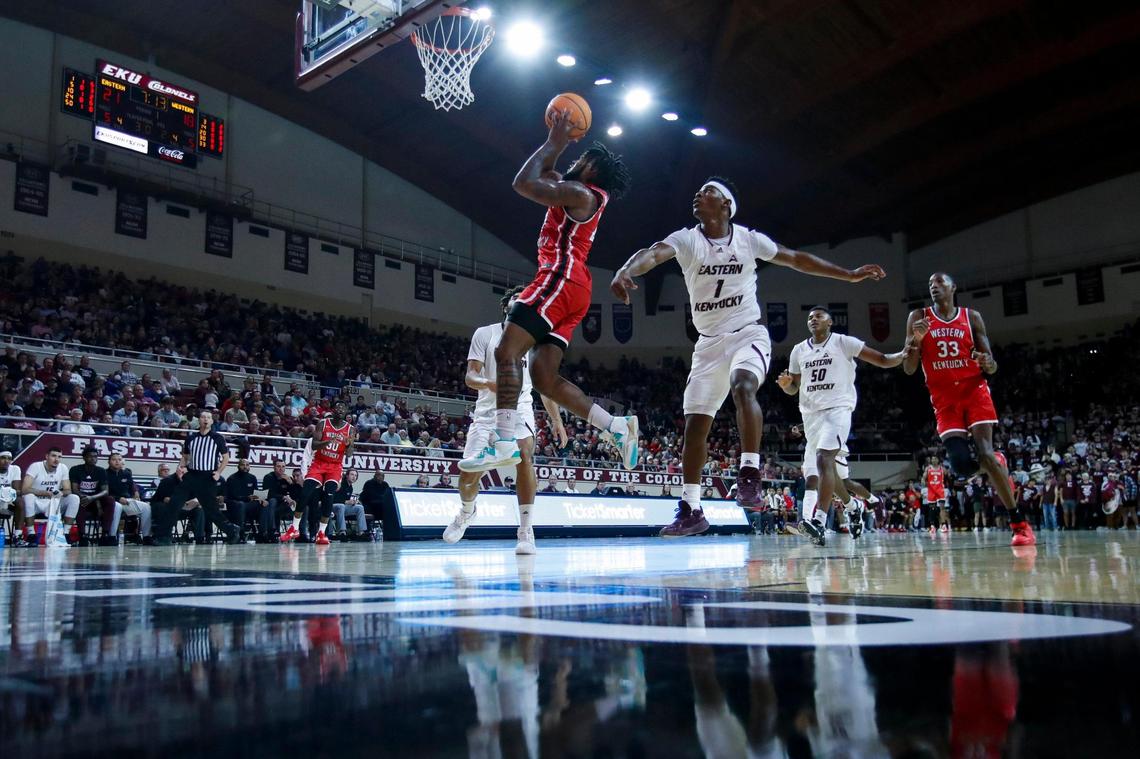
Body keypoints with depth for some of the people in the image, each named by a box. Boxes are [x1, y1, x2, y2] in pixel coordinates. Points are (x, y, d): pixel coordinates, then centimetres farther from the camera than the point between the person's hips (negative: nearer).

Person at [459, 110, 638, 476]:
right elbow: (542, 177, 40)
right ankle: (618, 427, 4)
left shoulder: (580, 193, -3)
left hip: (561, 280, -10)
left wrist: (553, 144, 0)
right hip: (569, 287, 10)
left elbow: (524, 183, -11)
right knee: (544, 377, 4)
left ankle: (503, 442, -30)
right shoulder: (583, 197, 26)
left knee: (507, 351, -19)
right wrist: (556, 146, 31)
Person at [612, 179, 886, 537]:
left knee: (742, 386, -34)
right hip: (709, 342, 2)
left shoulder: (749, 238, -1)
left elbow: (797, 259, 11)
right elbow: (652, 253, -25)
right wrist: (624, 272, -47)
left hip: (748, 334, -2)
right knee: (694, 423, 0)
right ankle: (690, 510, 10)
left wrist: (849, 275, 10)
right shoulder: (686, 239, -4)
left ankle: (750, 474, -30)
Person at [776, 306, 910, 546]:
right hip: (811, 413, 6)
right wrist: (785, 384, -4)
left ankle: (819, 522, -32)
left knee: (824, 459, -25)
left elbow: (882, 360, -2)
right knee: (827, 467, 14)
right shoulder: (799, 350, 13)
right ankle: (852, 506, 40)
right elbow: (793, 388, 19)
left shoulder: (844, 342, -1)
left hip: (837, 409, -6)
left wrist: (901, 355, -23)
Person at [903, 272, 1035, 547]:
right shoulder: (918, 318, 4)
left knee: (985, 453, -16)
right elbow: (909, 369, 0)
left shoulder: (971, 317, 5)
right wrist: (916, 340, -17)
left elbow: (991, 367, 5)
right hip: (944, 399, 1)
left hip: (975, 392, -1)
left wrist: (988, 363, -19)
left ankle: (1019, 522, -9)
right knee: (960, 461, -14)